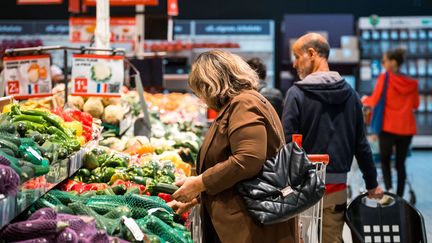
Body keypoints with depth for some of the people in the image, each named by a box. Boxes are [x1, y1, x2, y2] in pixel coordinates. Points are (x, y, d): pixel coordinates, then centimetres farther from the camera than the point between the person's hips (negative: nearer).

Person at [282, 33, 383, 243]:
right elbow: (361, 144, 9)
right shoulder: (349, 93, 6)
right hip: (337, 184, 4)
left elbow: (286, 142, -11)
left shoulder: (297, 93, -8)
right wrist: (372, 184, 17)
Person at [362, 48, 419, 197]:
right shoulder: (412, 83, 5)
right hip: (407, 128, 3)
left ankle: (389, 188, -10)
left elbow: (374, 101, -9)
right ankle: (399, 196, 12)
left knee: (385, 159, 12)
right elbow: (415, 105, 11)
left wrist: (365, 100, 12)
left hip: (388, 127, -3)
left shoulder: (384, 77, -6)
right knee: (400, 163, 11)